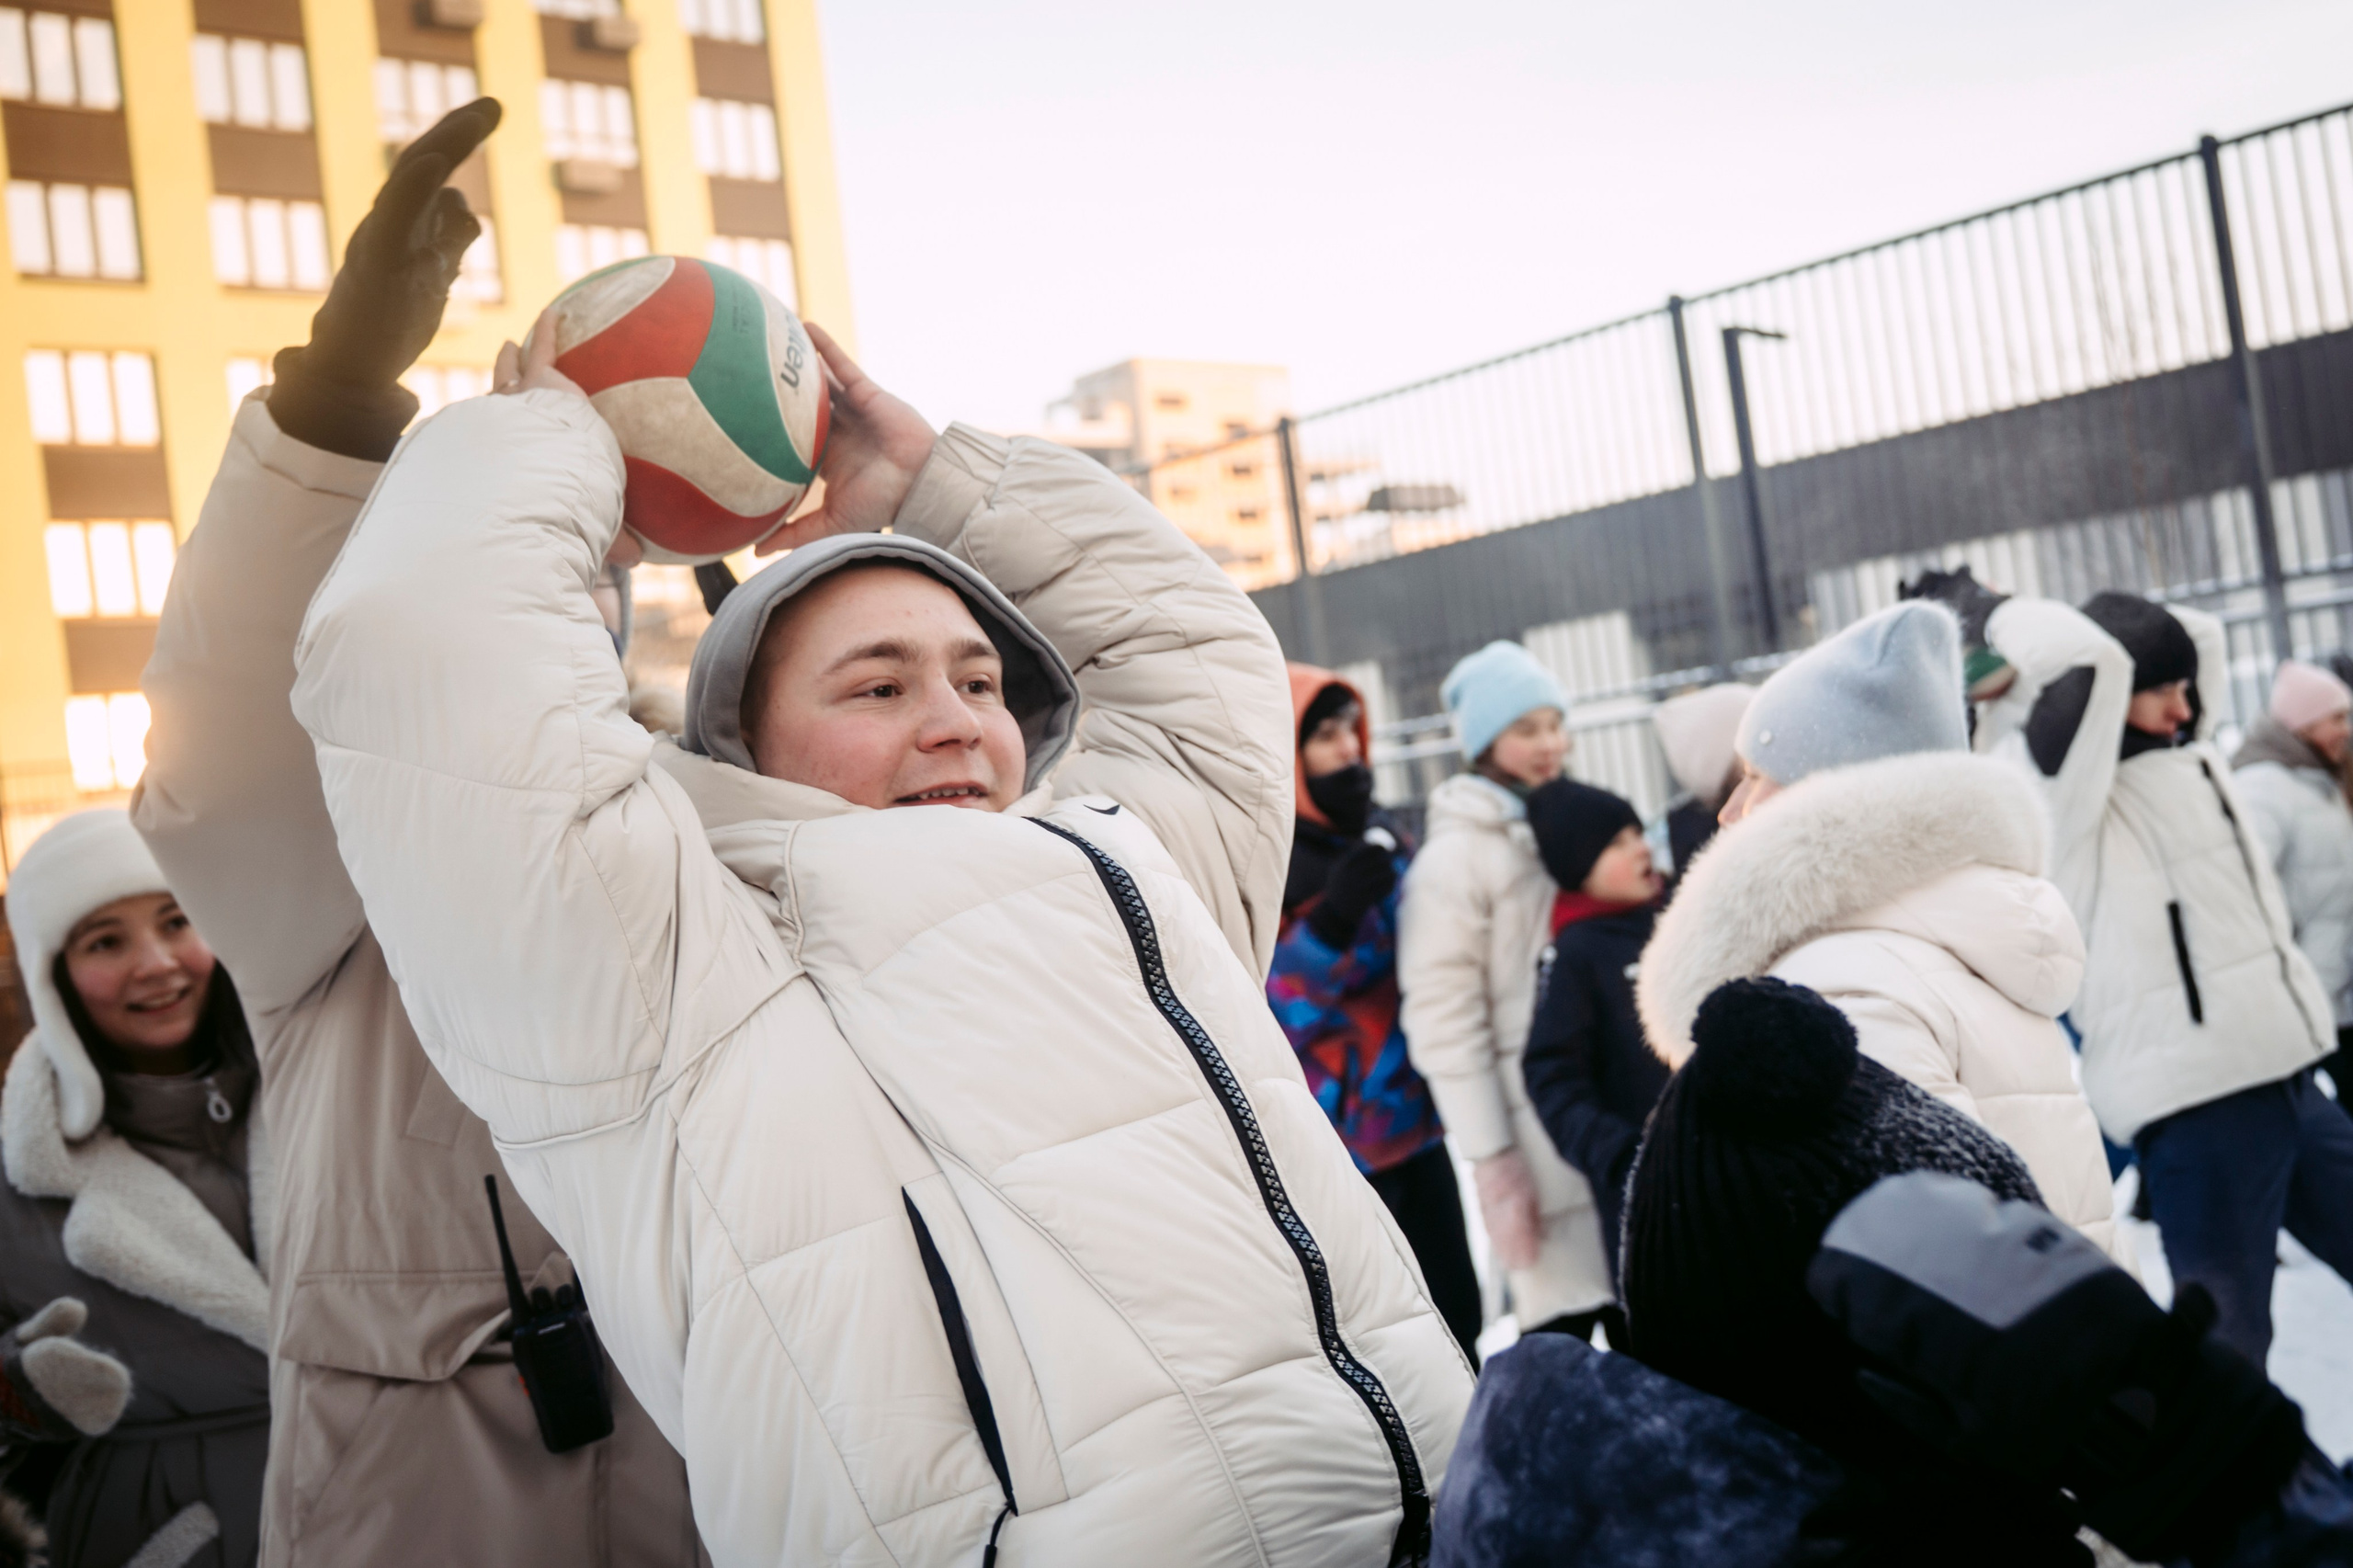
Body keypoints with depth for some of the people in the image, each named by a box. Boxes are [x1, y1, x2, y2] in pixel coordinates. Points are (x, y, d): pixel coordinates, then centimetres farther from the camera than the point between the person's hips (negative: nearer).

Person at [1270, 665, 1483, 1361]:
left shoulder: (1380, 834, 10)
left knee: (1455, 1309, 15)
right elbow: (1270, 1006, -18)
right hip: (1334, 1131, -7)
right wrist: (1332, 922, -27)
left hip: (1412, 1115, 7)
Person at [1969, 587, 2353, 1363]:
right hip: (2196, 1097, -9)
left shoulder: (2186, 759, 15)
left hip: (2287, 1079, 9)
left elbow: (2204, 635, 23)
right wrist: (2005, 620, -6)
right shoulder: (2064, 796, -11)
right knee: (2226, 1335, -5)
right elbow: (2087, 660, -24)